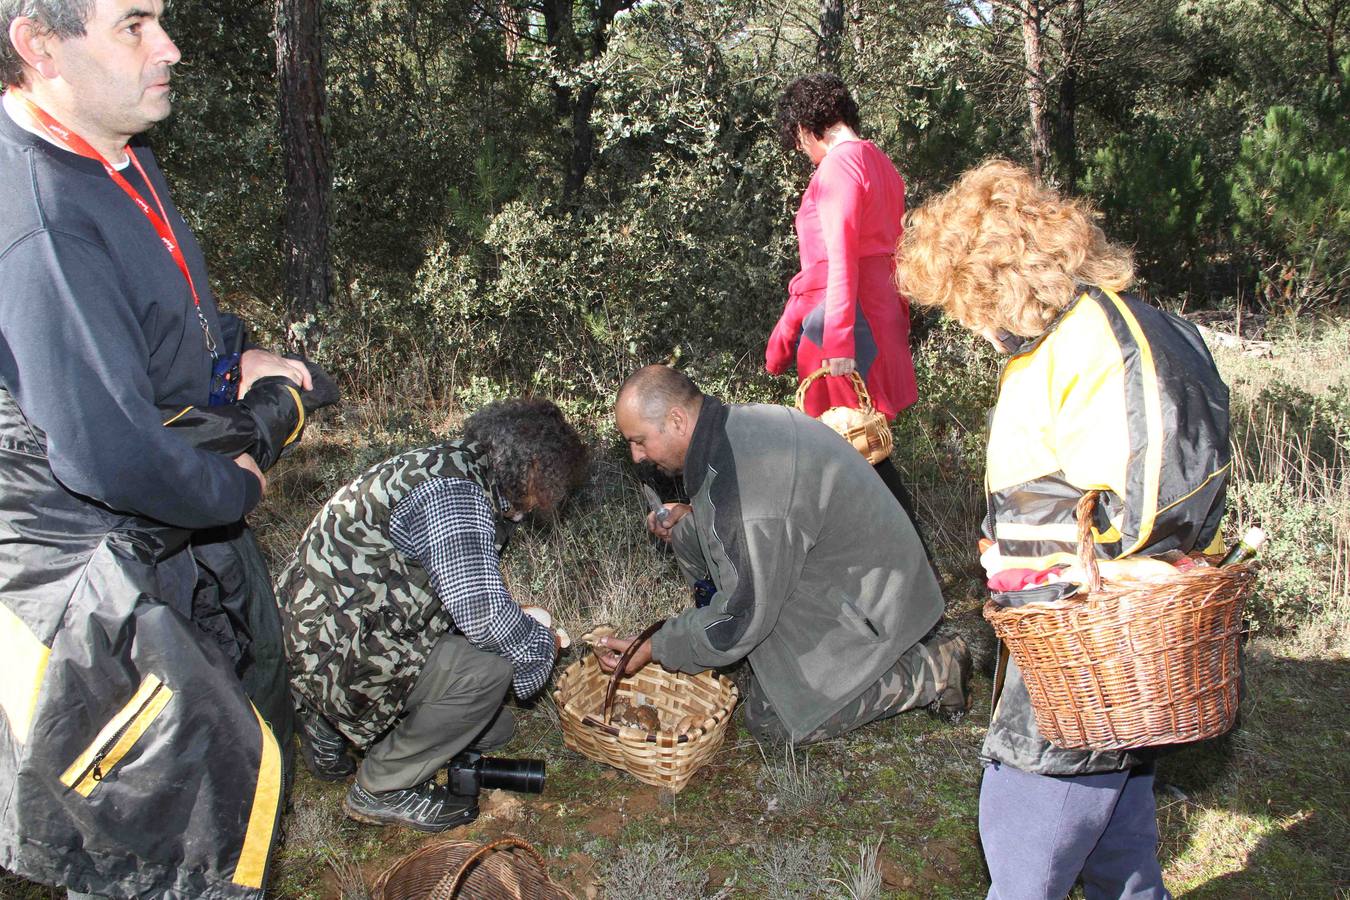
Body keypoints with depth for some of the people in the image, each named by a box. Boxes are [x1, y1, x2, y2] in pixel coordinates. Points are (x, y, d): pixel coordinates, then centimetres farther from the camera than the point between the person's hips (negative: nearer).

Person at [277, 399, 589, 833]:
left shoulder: (458, 467, 9)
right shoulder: (455, 491, -25)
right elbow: (481, 613, -30)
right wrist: (543, 645, -11)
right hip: (333, 647, -10)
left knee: (494, 730, 11)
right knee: (487, 669, -24)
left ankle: (330, 726, 21)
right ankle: (380, 790, -4)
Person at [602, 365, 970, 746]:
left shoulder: (737, 487, -34)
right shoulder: (741, 418, -5)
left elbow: (743, 620, -24)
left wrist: (652, 650, -14)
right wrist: (689, 518, 2)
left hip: (868, 605, -9)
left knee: (771, 722, -4)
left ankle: (931, 668, 2)